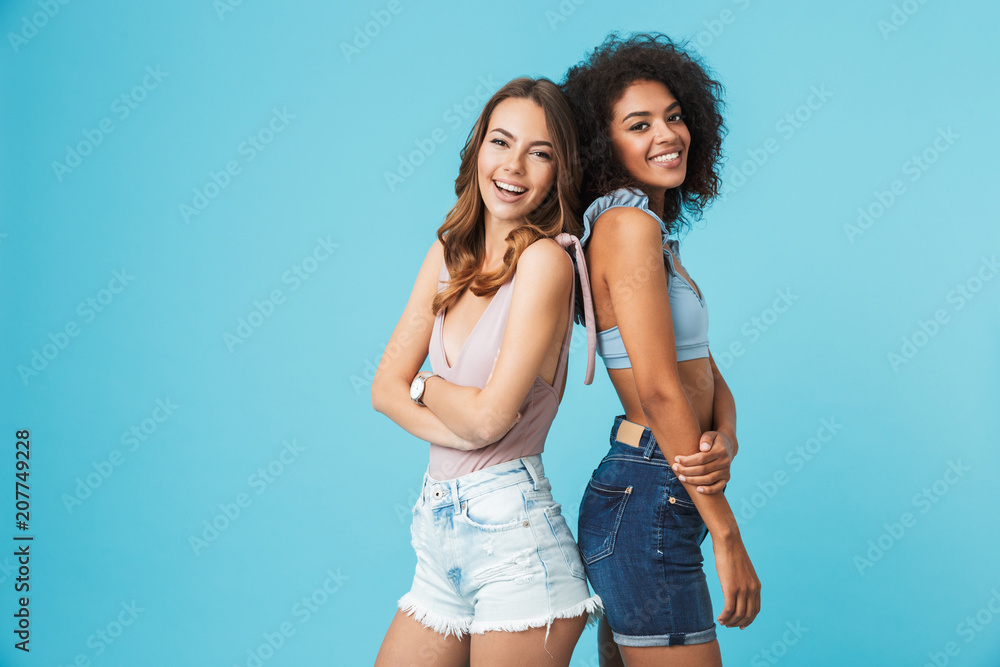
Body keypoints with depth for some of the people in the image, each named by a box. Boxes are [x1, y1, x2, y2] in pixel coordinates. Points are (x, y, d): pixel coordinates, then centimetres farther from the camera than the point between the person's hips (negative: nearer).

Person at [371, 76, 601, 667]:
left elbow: (491, 415, -16)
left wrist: (424, 386, 3)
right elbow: (385, 388, 7)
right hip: (440, 535, 7)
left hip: (512, 531, -7)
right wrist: (451, 428, -11)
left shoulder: (546, 259, -12)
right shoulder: (450, 253, 9)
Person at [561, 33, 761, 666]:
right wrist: (728, 536, -15)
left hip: (640, 499, 9)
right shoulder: (627, 223, -14)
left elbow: (708, 372, 11)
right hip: (647, 505, -9)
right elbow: (659, 389, -19)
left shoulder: (658, 233, 16)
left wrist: (725, 440, -11)